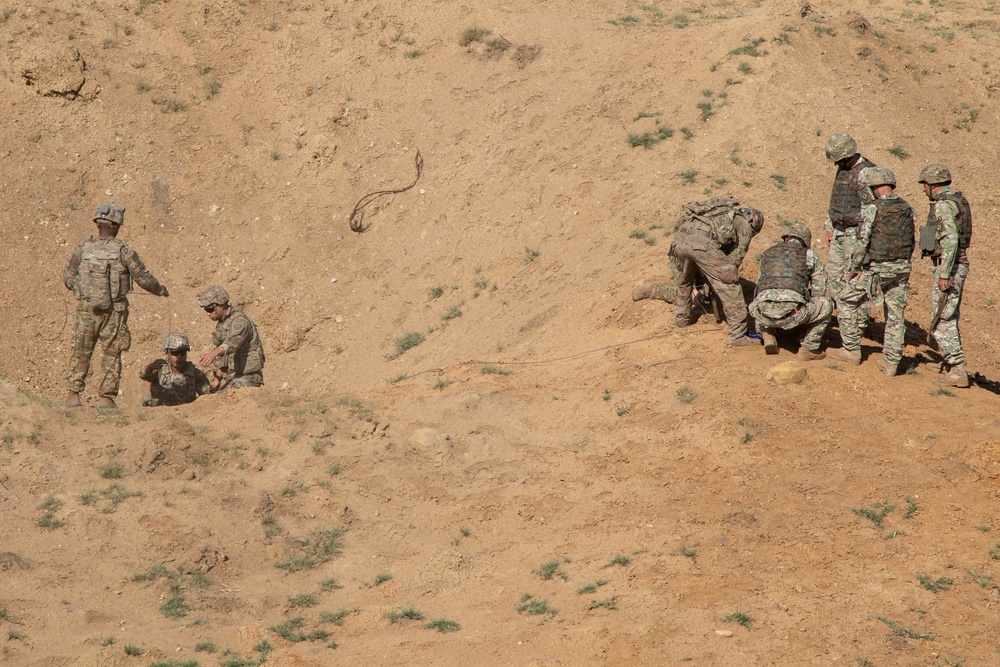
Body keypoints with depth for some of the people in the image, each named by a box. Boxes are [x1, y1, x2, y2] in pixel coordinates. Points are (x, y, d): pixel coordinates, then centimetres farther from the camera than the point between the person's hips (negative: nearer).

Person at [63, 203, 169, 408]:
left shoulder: (83, 248, -3)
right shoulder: (123, 251, -8)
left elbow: (68, 277, 5)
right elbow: (143, 278, -1)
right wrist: (161, 290, 17)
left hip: (86, 308, 2)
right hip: (114, 311, -1)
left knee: (80, 353, 11)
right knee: (111, 355, 8)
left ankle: (73, 394, 5)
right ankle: (106, 397, 7)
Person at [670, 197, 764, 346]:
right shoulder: (745, 224, 22)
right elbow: (736, 257, 15)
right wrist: (725, 277, 28)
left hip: (680, 237, 7)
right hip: (703, 243, -6)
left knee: (683, 280, 33)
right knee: (730, 287, 3)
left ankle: (682, 317, 49)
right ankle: (737, 335, 1)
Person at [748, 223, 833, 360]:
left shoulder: (767, 254, 28)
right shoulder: (809, 255, 18)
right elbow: (819, 290, 21)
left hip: (764, 314, 4)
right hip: (792, 313, -4)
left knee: (754, 305, 40)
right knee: (827, 304, 22)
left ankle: (767, 334, 16)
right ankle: (808, 348, 16)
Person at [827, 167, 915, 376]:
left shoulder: (872, 209, -15)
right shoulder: (907, 209, 3)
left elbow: (863, 242, -15)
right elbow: (910, 242, 8)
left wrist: (855, 268, -3)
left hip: (875, 268, -5)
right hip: (901, 268, 5)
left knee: (847, 302, 13)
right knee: (895, 315, 11)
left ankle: (851, 350, 15)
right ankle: (891, 362, 11)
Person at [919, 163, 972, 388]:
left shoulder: (943, 206, -17)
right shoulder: (959, 200, 14)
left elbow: (950, 240, -26)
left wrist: (944, 274, -26)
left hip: (949, 267, -10)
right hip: (961, 264, 10)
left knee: (940, 321, -7)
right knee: (950, 317, 21)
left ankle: (957, 371, -10)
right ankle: (952, 361, 32)